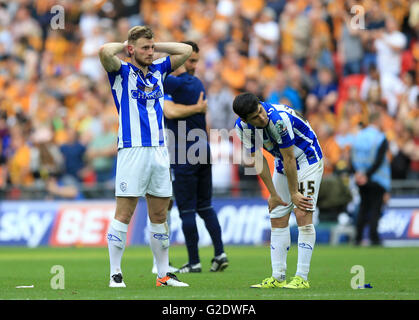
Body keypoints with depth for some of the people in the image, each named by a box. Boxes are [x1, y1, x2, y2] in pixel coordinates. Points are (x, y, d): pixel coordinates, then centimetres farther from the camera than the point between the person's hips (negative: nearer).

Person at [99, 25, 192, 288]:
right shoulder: (122, 72, 1)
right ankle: (115, 274, -3)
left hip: (160, 151, 5)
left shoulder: (159, 70, 16)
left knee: (159, 215, 8)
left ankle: (164, 274, 13)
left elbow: (186, 50, 20)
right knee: (124, 214, -6)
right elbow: (105, 52, -18)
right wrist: (124, 47, 1)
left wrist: (154, 46, 15)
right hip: (132, 150, -5)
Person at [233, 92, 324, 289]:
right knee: (277, 219, 3)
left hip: (307, 157, -7)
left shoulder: (278, 119, -34)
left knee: (303, 216, -16)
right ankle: (277, 278, 7)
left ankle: (302, 278, -17)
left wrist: (294, 194, -18)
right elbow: (258, 161, -5)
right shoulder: (242, 127, -14)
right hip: (282, 164, 7)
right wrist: (273, 194, -5)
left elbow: (289, 159, -26)